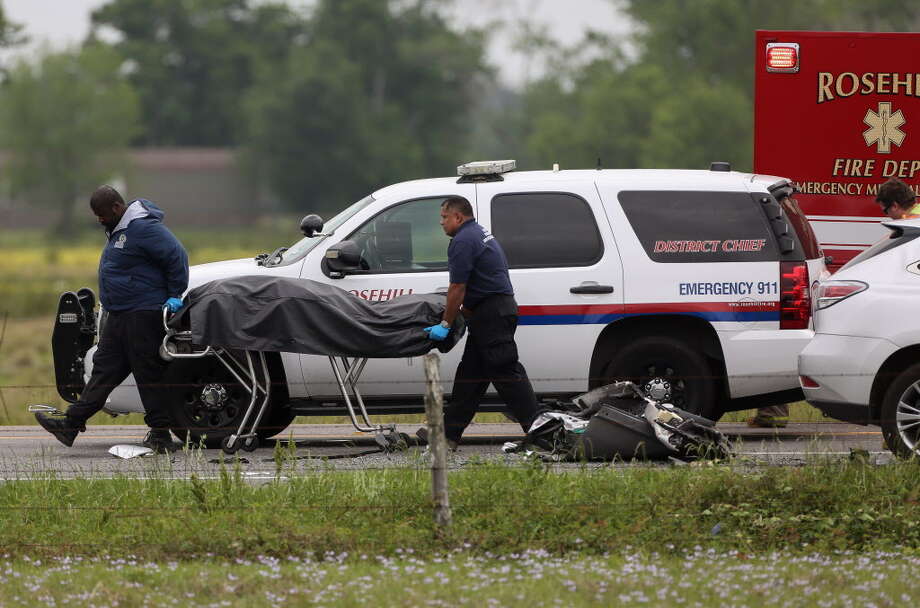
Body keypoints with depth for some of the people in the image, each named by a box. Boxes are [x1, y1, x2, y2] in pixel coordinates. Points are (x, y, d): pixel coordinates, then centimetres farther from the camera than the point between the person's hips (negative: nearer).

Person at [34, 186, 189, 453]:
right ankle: (72, 424, 4)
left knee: (148, 373, -6)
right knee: (104, 368, 7)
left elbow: (177, 257, -19)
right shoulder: (118, 230, 16)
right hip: (119, 316, 10)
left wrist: (175, 296, -15)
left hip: (143, 314, -10)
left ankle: (160, 435, -2)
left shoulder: (144, 228, -17)